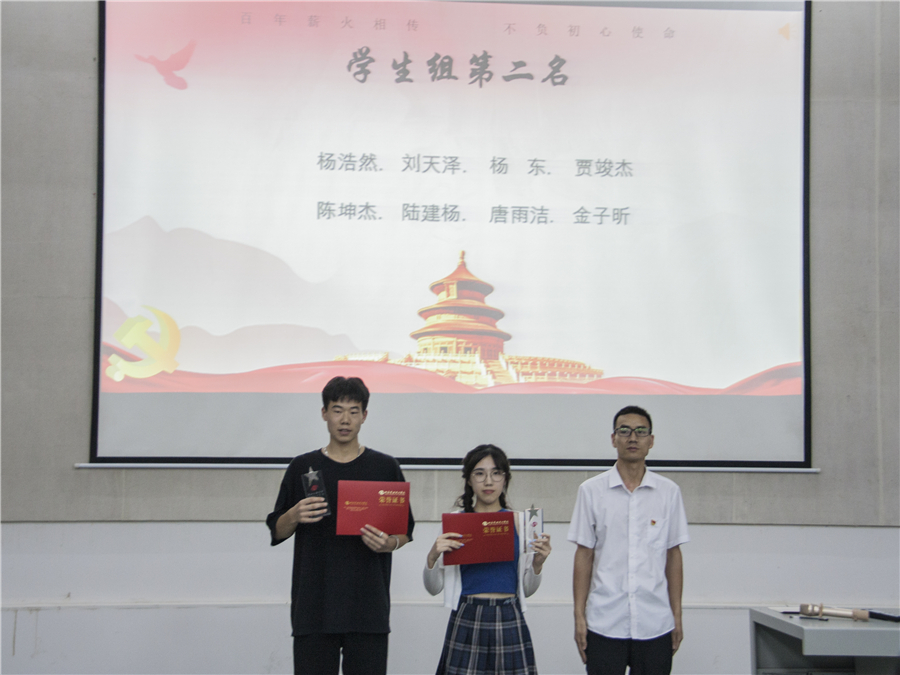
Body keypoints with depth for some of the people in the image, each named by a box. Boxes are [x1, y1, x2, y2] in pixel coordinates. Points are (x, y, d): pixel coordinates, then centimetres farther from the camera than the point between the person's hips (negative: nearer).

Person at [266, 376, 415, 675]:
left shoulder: (385, 468, 6)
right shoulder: (302, 467, 7)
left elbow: (405, 531, 10)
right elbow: (277, 531, 11)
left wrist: (390, 543, -12)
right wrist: (295, 516, -10)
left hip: (368, 604, 0)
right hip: (314, 605, 0)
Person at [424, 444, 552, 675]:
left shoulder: (520, 521, 8)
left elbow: (527, 590, 12)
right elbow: (433, 588, 5)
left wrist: (538, 563, -5)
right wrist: (432, 556, -12)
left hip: (509, 621, 1)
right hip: (467, 621, -1)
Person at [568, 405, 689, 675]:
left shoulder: (669, 492, 6)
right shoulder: (591, 490, 2)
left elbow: (673, 556, 9)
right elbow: (584, 555, 3)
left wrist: (677, 615, 7)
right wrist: (579, 616, 0)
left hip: (656, 625, 1)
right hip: (604, 624, -1)